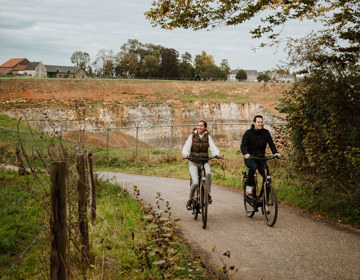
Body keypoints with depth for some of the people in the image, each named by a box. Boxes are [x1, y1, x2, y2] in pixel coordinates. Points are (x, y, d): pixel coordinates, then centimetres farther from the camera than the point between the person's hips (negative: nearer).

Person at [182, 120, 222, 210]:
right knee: (195, 182, -19)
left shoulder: (208, 137, 5)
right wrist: (185, 154, -29)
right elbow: (186, 148, -6)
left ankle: (208, 194, -18)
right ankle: (189, 200, 5)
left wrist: (217, 154, -27)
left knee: (208, 173, -34)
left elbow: (213, 147, -5)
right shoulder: (192, 136, 1)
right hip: (193, 162, -1)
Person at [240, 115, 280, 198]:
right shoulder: (248, 133, -7)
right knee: (253, 166, -36)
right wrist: (246, 154, -36)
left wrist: (276, 152, -23)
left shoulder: (266, 132, 1)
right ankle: (249, 186, -16)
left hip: (261, 158, 3)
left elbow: (271, 144, -2)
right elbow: (243, 145, -15)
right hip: (250, 158, -3)